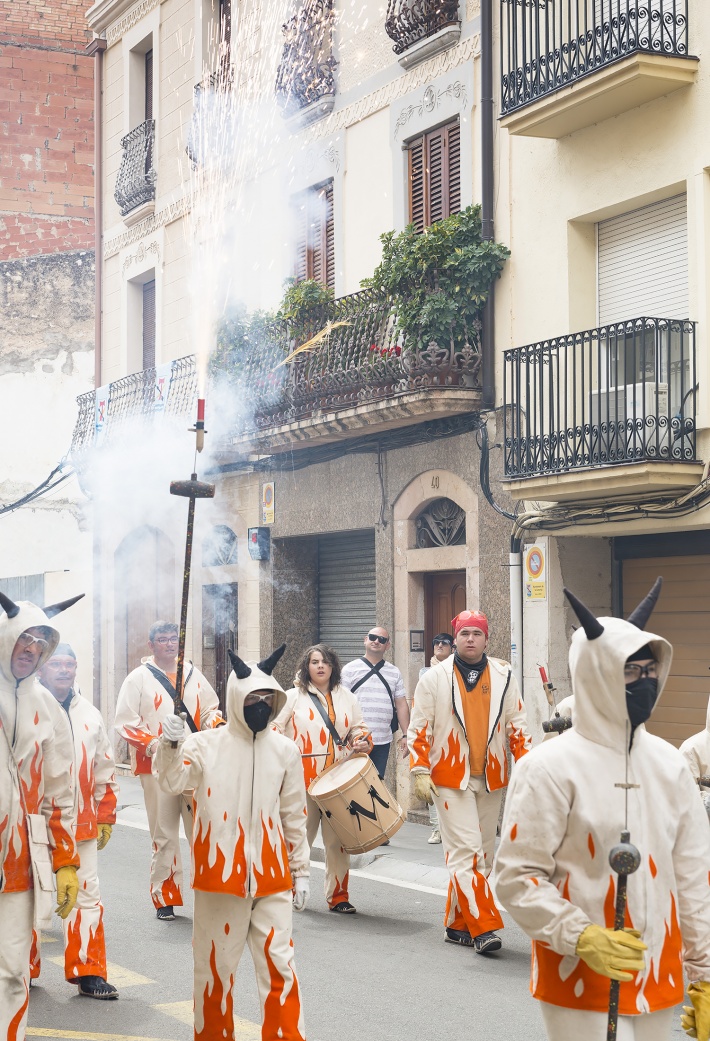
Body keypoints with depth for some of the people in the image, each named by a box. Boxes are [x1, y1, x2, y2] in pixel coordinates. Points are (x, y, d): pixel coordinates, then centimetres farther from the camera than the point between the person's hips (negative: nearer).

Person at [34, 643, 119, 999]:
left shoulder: (90, 715, 11)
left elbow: (105, 771, 17)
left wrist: (105, 817, 14)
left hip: (81, 823, 3)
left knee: (87, 894, 1)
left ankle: (88, 972, 8)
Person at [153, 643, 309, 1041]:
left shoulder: (285, 750, 3)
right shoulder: (206, 745, -3)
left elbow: (295, 816, 9)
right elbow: (173, 781, -19)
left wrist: (301, 870, 11)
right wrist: (170, 745, -37)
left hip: (272, 877, 1)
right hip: (220, 874, -1)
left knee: (279, 963, 2)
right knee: (216, 964, 10)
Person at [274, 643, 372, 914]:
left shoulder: (347, 698, 14)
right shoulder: (293, 697, 5)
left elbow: (359, 729, 20)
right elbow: (274, 729, 4)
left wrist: (363, 742, -1)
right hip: (303, 780, -2)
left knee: (337, 840, 1)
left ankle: (338, 896, 11)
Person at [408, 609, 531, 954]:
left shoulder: (503, 676, 6)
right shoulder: (435, 678, -1)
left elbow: (517, 725, 9)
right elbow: (419, 729, 0)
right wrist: (420, 772, -8)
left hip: (491, 779, 4)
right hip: (450, 778, -4)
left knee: (480, 854, 8)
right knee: (465, 850, -12)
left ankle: (457, 924, 19)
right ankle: (484, 928, -13)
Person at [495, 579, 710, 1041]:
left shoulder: (669, 763, 7)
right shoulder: (551, 768, -9)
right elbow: (517, 875, -11)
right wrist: (583, 938, -22)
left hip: (658, 983, 5)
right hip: (583, 984, -5)